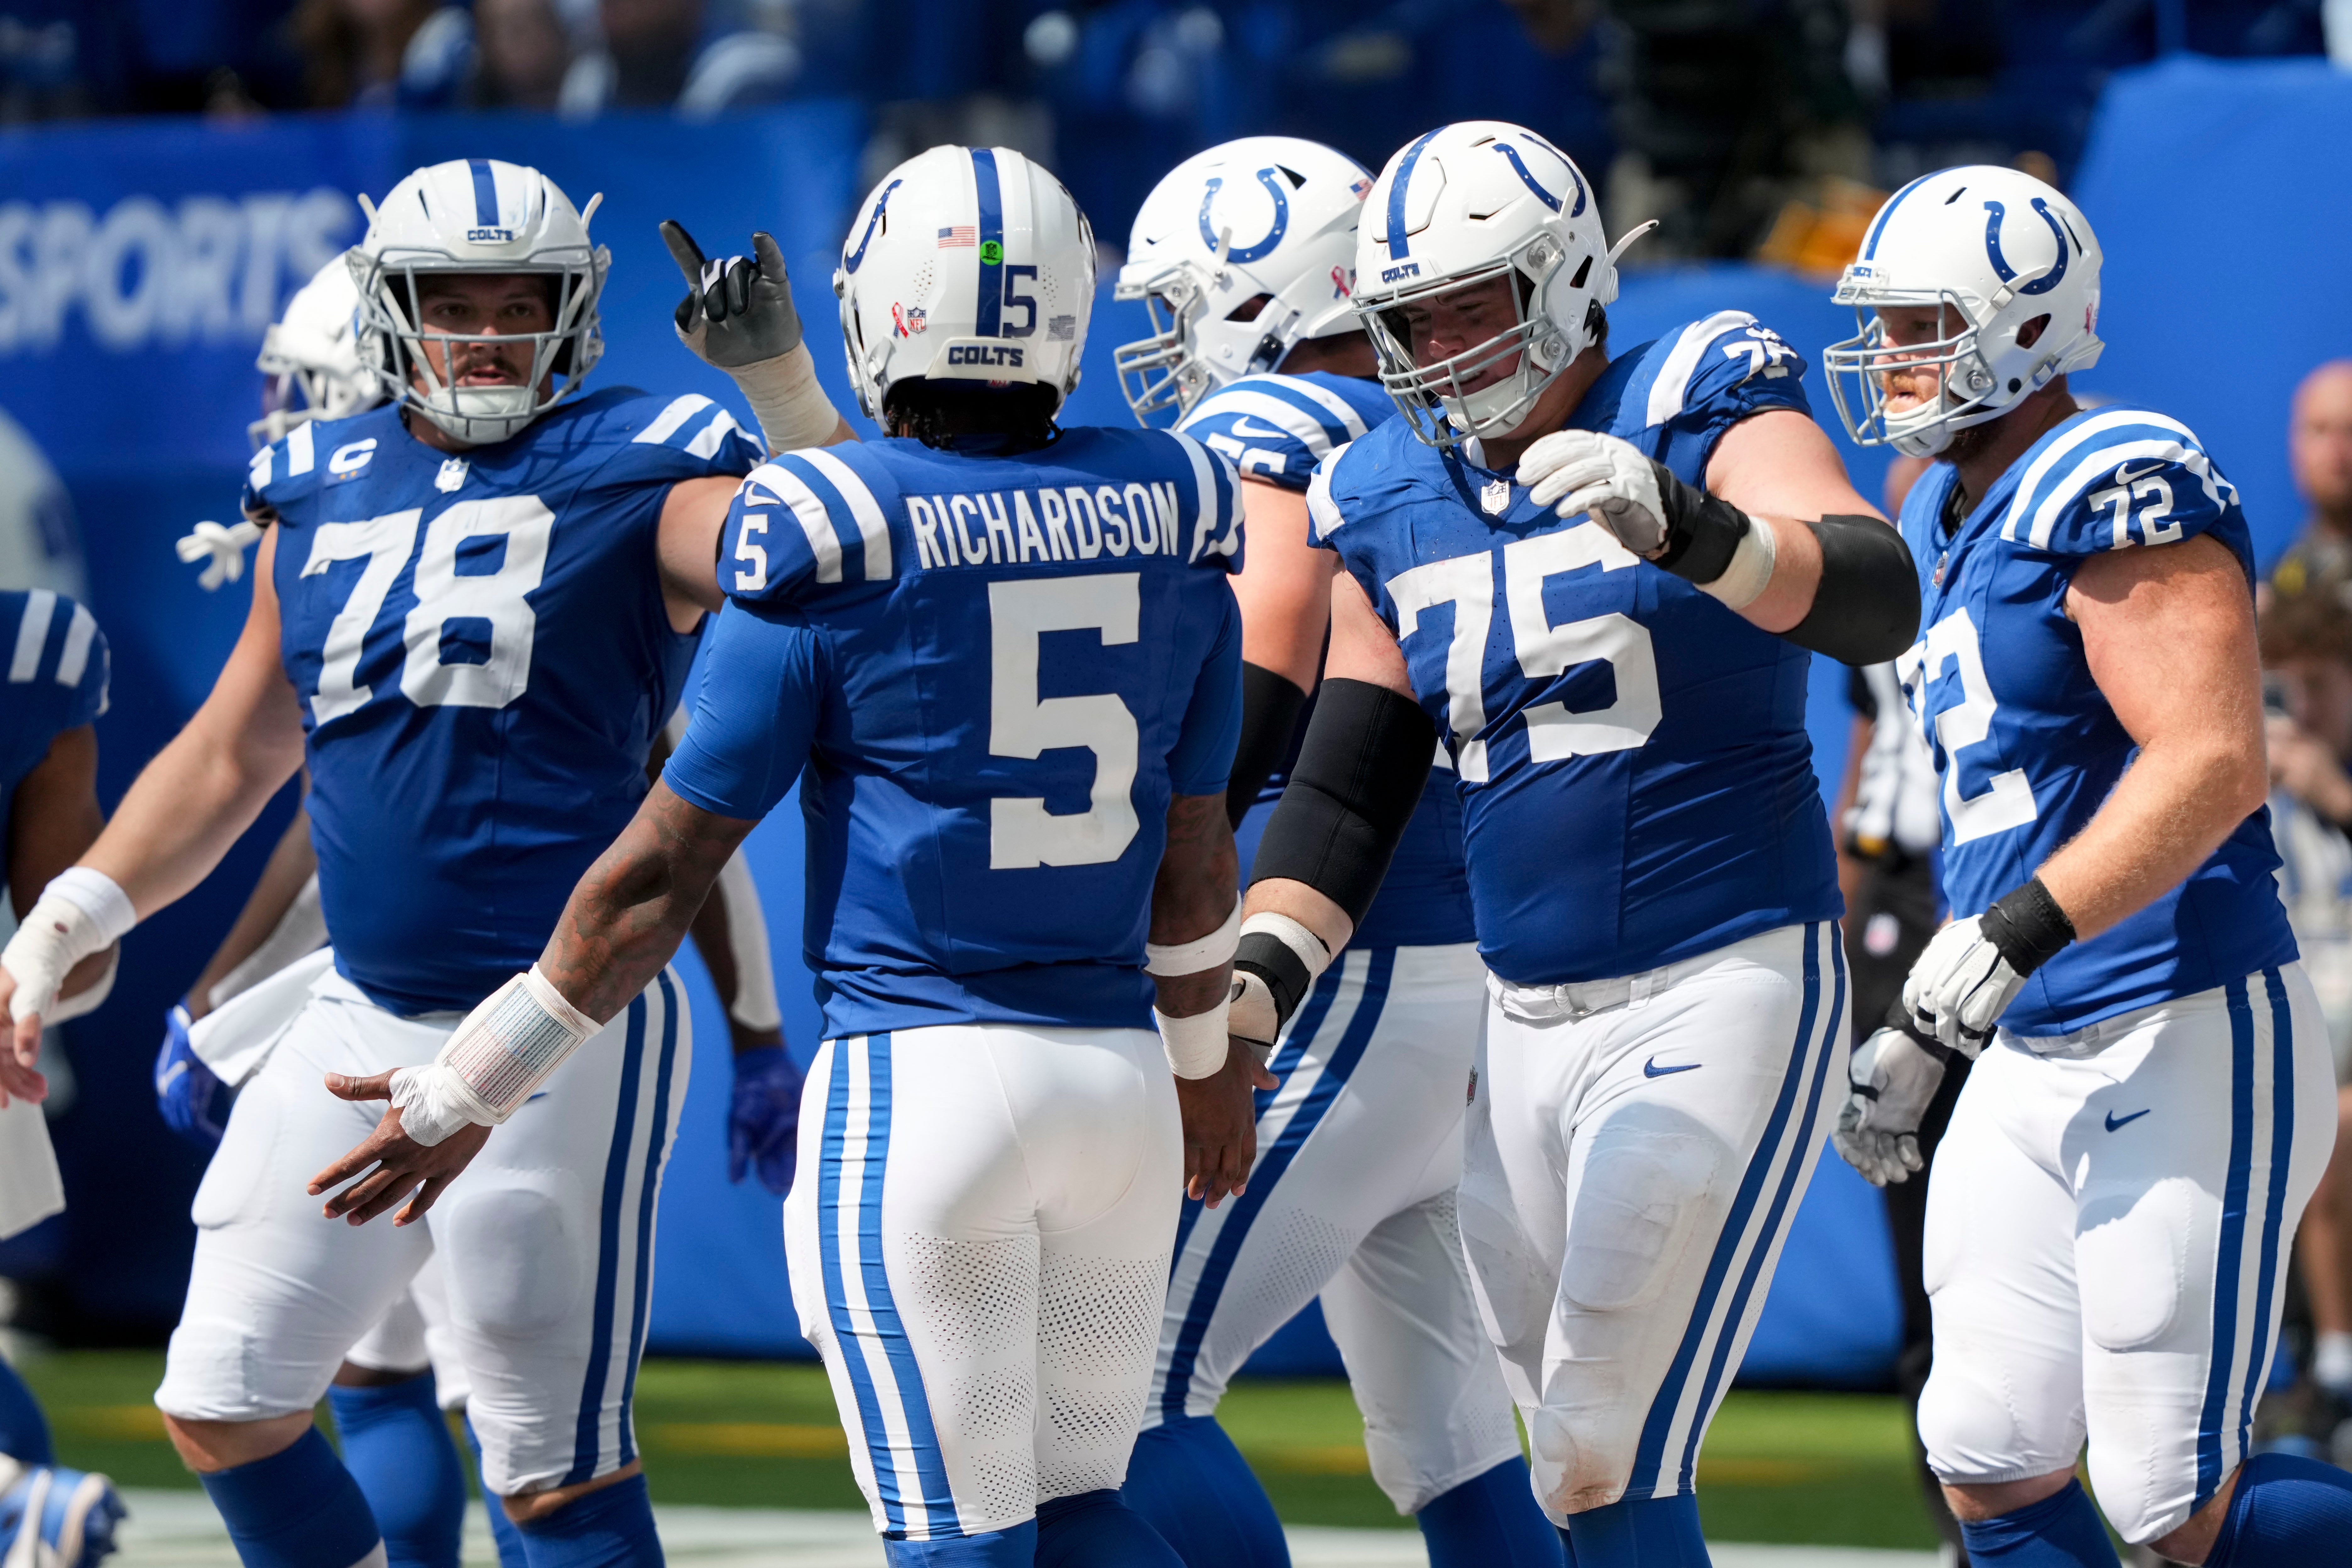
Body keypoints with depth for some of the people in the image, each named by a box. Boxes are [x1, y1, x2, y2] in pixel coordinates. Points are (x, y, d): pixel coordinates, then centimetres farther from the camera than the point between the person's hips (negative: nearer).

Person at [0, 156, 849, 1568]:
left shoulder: (640, 483, -5)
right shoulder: (320, 498, 12)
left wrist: (782, 384, -26)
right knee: (223, 1408, 11)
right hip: (362, 1023, 7)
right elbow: (233, 759, 22)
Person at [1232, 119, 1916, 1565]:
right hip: (1528, 1024, 7)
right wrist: (1255, 985, -1)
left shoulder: (1695, 411, -8)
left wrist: (1686, 527, -45)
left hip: (1723, 994, -7)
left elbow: (1876, 603, -27)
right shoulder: (1392, 507, 10)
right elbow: (1347, 796, 15)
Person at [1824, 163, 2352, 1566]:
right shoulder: (1951, 525, 16)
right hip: (2039, 1064, 10)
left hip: (2190, 1043, -10)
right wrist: (1926, 1032, 22)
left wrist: (2015, 933, -28)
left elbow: (2214, 766, -24)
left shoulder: (2119, 489, -14)